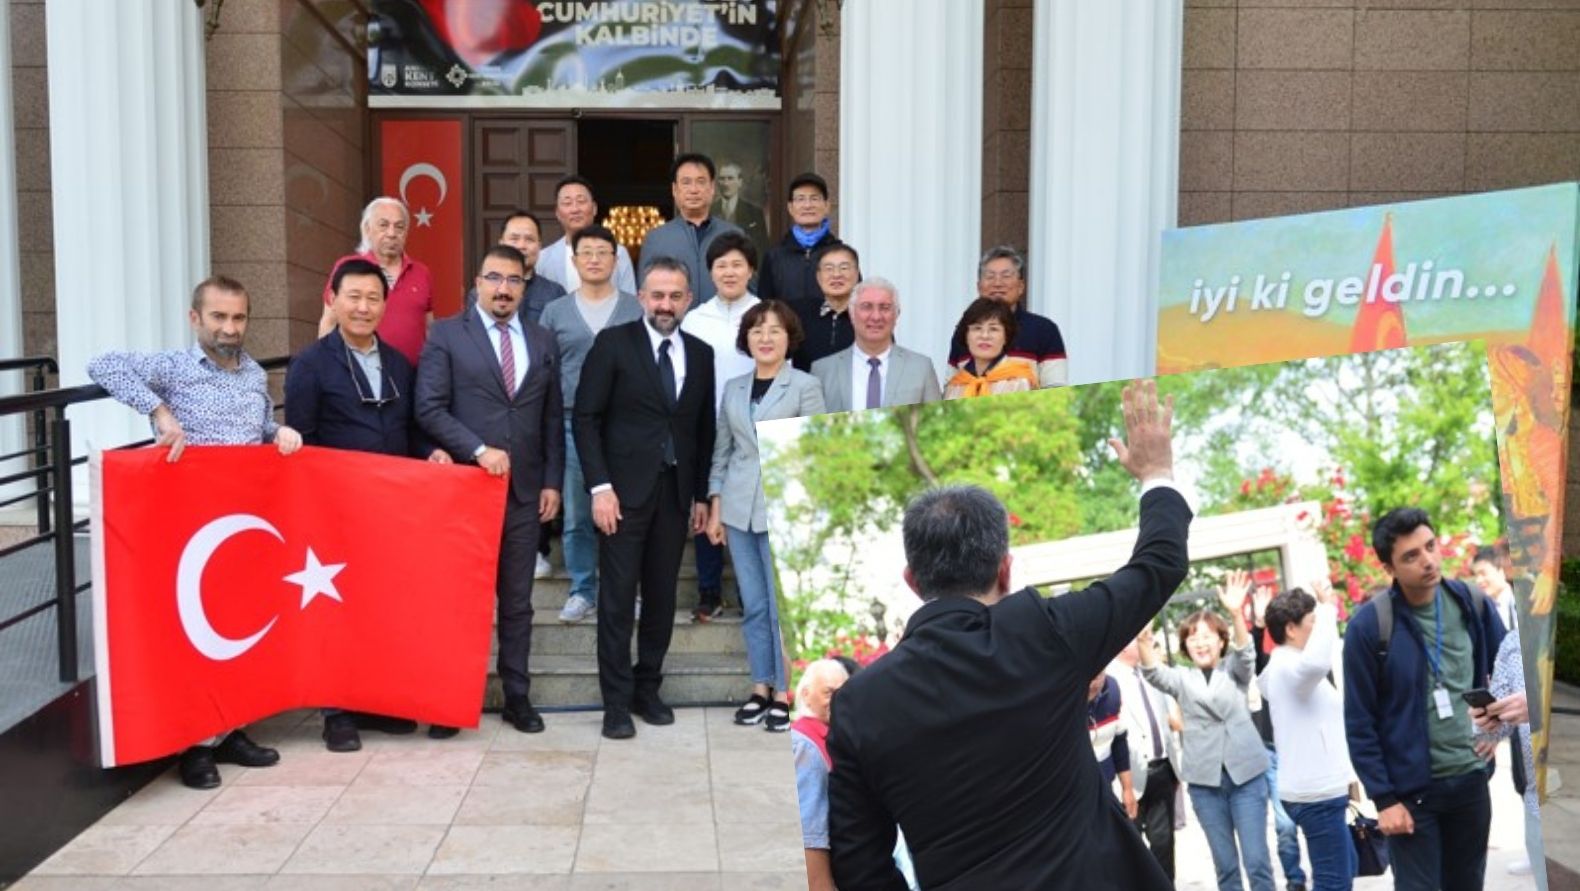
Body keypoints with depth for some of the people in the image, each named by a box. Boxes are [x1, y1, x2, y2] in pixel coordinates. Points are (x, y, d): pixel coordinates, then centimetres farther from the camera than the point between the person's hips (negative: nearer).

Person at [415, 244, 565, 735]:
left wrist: (552, 482, 5)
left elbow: (552, 419, 11)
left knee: (517, 602, 9)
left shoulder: (543, 341, 12)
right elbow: (430, 409, -8)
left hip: (525, 491, 3)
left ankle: (517, 696, 17)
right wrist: (479, 450, -17)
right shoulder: (447, 335, 0)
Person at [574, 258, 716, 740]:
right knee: (618, 600, -1)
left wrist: (701, 495, 10)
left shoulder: (701, 354, 10)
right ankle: (616, 703, 7)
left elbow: (705, 429, 13)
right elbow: (586, 418, -4)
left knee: (662, 597, 9)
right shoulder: (613, 343, -2)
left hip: (676, 492, 4)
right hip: (625, 490, -4)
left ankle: (647, 690, 22)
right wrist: (600, 487, -11)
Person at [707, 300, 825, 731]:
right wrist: (715, 507, 8)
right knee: (753, 605, 9)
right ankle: (760, 686, 19)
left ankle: (784, 692, 11)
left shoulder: (805, 386, -3)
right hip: (739, 509, 4)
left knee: (782, 606, 0)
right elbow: (721, 452, 13)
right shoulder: (733, 388, 10)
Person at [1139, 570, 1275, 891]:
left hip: (1246, 774, -1)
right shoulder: (1182, 679, 9)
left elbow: (1244, 652, -15)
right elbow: (1153, 673, -11)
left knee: (1256, 860, -2)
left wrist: (1237, 614, -36)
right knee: (1225, 864, 8)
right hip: (1204, 780, 1)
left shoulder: (1234, 671, 7)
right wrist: (1144, 640, -34)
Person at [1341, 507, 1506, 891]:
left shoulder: (1473, 604, -3)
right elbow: (1359, 722, -10)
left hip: (1471, 780, 4)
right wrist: (1383, 798, -11)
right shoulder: (1369, 625, -15)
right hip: (1411, 790, -4)